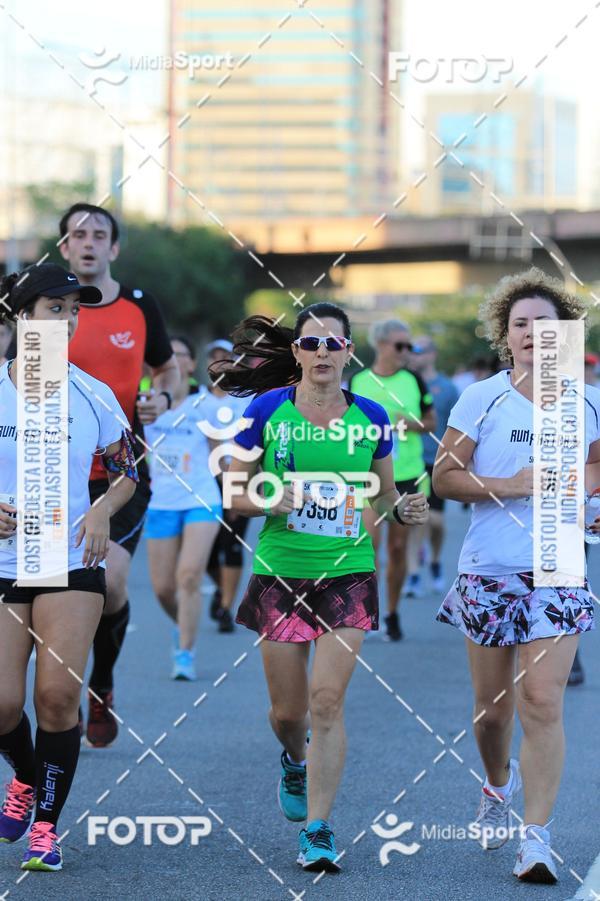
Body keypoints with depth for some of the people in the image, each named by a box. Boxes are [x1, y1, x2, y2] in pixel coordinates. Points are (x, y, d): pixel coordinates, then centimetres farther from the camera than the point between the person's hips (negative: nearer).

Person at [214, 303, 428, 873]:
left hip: (348, 573, 0)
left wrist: (402, 509, -7)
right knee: (288, 710, 7)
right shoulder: (268, 410, -2)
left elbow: (383, 496, 15)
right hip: (281, 573, 0)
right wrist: (271, 501, -18)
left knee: (328, 703, -10)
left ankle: (317, 829, -4)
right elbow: (232, 493, 2)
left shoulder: (371, 419, 3)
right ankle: (294, 762, 43)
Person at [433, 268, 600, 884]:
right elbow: (444, 477, -1)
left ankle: (536, 837, -7)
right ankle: (497, 785, 41)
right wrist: (510, 485, -13)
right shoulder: (481, 400, 0)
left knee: (542, 704, -11)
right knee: (492, 710, 9)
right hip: (489, 572, 0)